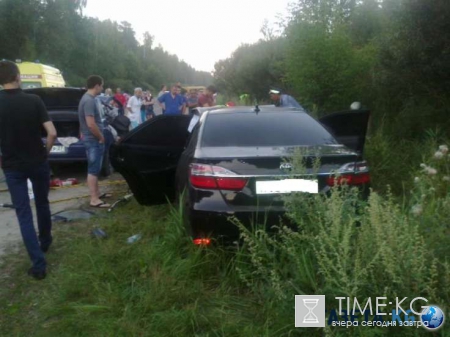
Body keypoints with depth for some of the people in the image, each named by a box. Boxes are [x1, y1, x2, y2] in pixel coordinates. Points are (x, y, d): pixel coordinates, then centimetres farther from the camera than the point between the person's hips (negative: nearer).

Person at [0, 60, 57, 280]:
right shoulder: (34, 101, -11)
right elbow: (52, 133, -15)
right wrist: (46, 152, 2)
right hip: (37, 162, 1)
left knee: (23, 213, 4)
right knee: (42, 204, 22)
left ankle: (38, 264, 1)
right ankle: (45, 242, 42)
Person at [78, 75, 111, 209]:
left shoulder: (88, 98, 12)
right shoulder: (89, 101, -21)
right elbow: (91, 124, -27)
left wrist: (100, 137, 19)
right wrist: (101, 137, -14)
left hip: (93, 139, 10)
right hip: (93, 140, -10)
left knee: (95, 168, 18)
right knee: (93, 169, -6)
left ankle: (96, 193, 29)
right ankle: (94, 199, -2)